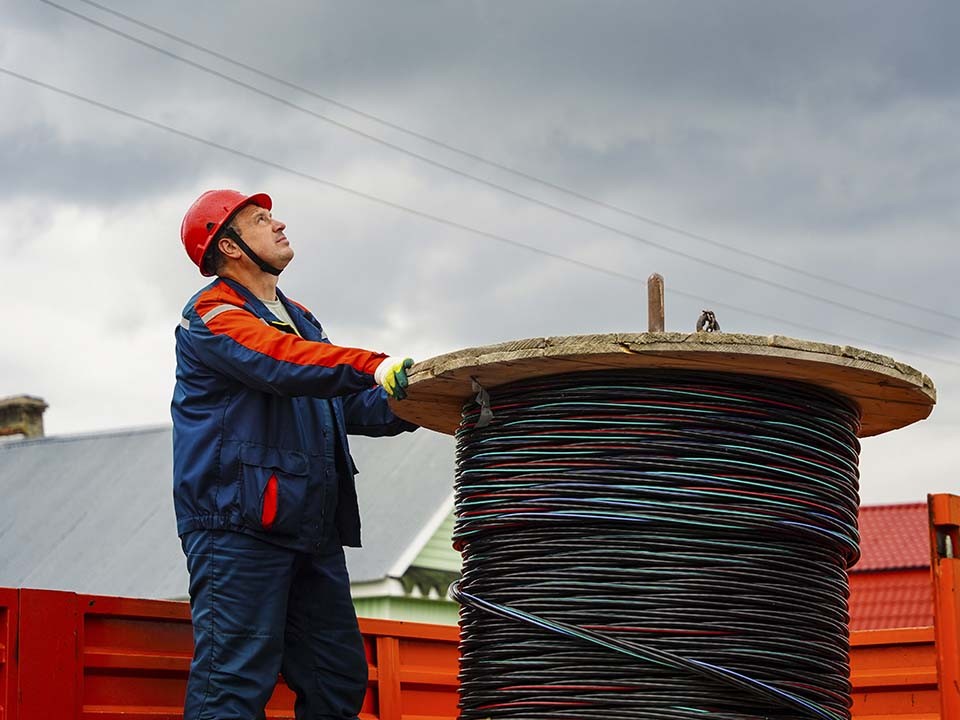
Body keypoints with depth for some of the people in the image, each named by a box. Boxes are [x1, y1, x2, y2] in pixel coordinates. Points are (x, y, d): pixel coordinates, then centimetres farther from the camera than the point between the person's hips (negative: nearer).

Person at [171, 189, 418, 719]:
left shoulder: (298, 318, 26)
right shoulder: (213, 314, -3)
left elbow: (349, 406, 20)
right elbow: (280, 364, -23)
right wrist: (377, 368, -34)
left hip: (312, 531, 9)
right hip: (241, 528, -9)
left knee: (340, 677, 7)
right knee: (236, 678, -13)